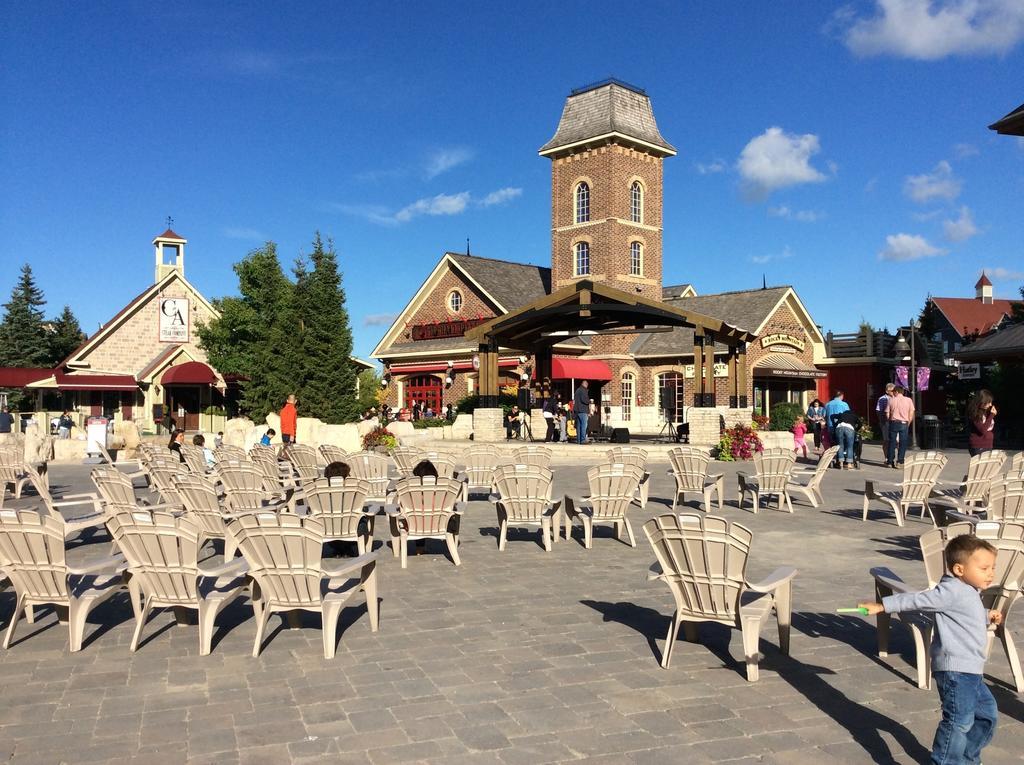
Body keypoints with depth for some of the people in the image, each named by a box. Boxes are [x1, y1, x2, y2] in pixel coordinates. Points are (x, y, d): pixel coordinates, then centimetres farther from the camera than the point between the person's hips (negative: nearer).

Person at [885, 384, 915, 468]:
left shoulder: (891, 400, 0)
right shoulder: (908, 400, 2)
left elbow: (887, 414, -1)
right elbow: (911, 414, 1)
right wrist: (908, 424, 11)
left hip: (894, 423, 0)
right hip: (904, 423, 0)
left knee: (892, 442, 6)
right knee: (903, 443, 5)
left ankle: (890, 462, 8)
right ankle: (899, 462, 1)